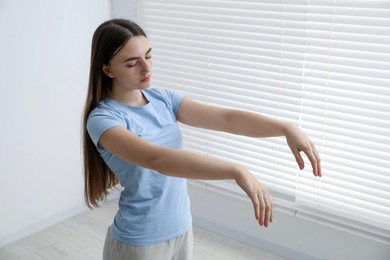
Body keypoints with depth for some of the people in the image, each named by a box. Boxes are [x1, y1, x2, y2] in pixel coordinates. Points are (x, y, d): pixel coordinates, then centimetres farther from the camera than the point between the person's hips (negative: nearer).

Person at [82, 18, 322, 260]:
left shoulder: (163, 99, -1)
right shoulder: (103, 119, -19)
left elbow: (226, 118, -10)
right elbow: (158, 159, -35)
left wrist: (287, 128, -23)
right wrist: (237, 171, -43)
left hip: (181, 230, 6)